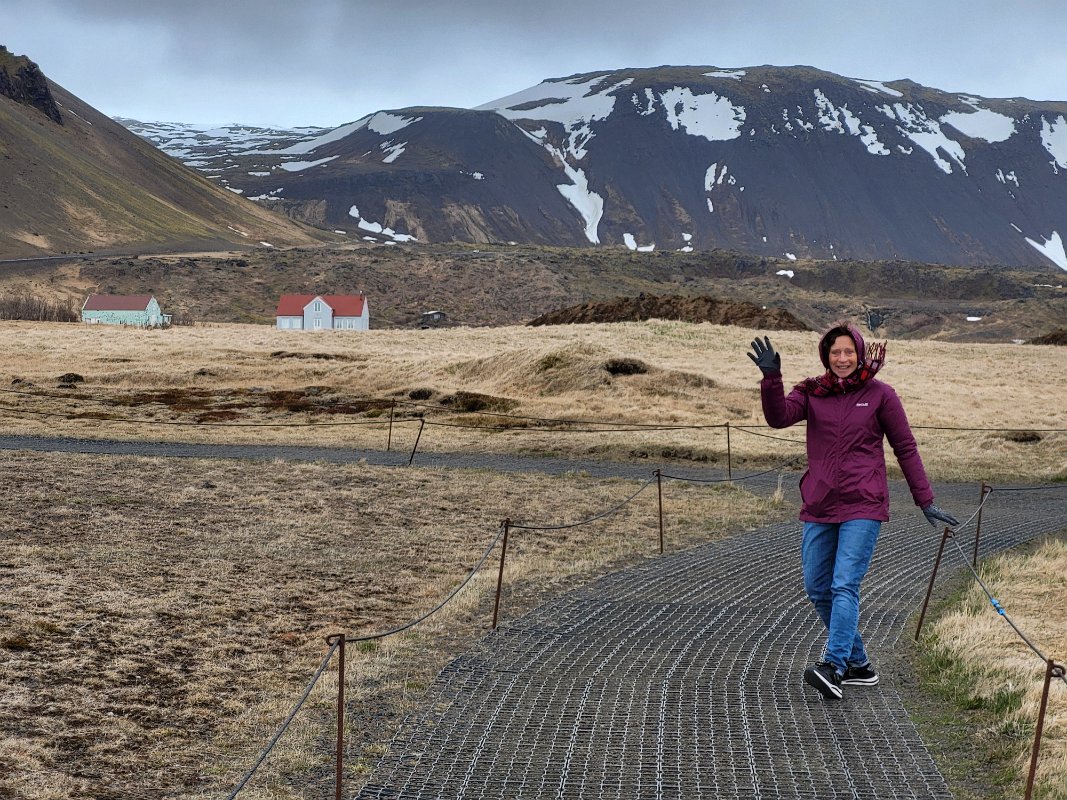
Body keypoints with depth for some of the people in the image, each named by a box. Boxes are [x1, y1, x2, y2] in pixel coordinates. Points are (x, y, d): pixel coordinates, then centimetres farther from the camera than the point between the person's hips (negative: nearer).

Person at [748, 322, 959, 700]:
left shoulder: (880, 394, 0)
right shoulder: (811, 393, 5)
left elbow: (905, 448, 5)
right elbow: (778, 417, -12)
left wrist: (926, 501, 5)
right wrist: (771, 378, -28)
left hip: (862, 506, -4)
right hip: (819, 506, 4)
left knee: (845, 585, -16)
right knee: (817, 589, 7)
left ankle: (833, 666, -24)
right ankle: (858, 664, 20)